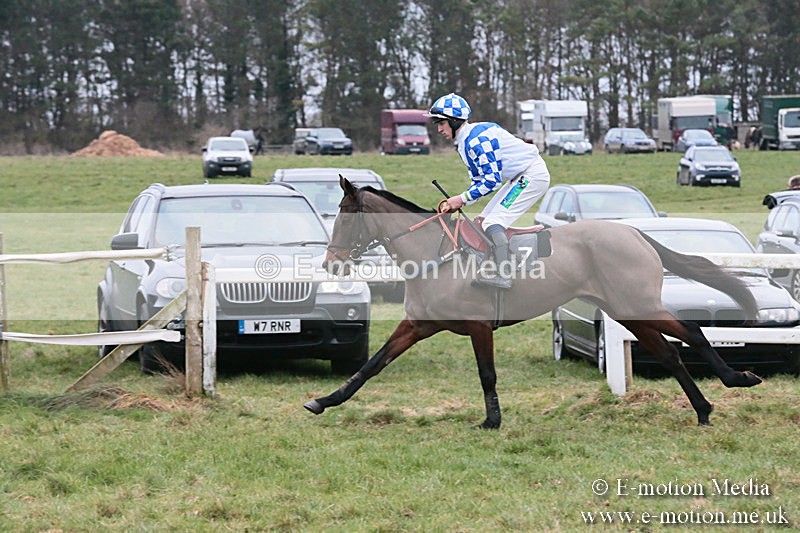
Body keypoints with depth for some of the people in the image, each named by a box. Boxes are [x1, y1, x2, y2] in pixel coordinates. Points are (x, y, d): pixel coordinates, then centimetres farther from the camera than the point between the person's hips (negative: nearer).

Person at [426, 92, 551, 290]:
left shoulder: (476, 138, -22)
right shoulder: (464, 142, 11)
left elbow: (492, 180, -25)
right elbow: (478, 181, 14)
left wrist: (462, 199, -19)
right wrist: (455, 203, 1)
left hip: (533, 175, -11)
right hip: (519, 177, 11)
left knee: (494, 222, -20)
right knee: (483, 221, 11)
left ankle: (502, 275, -23)